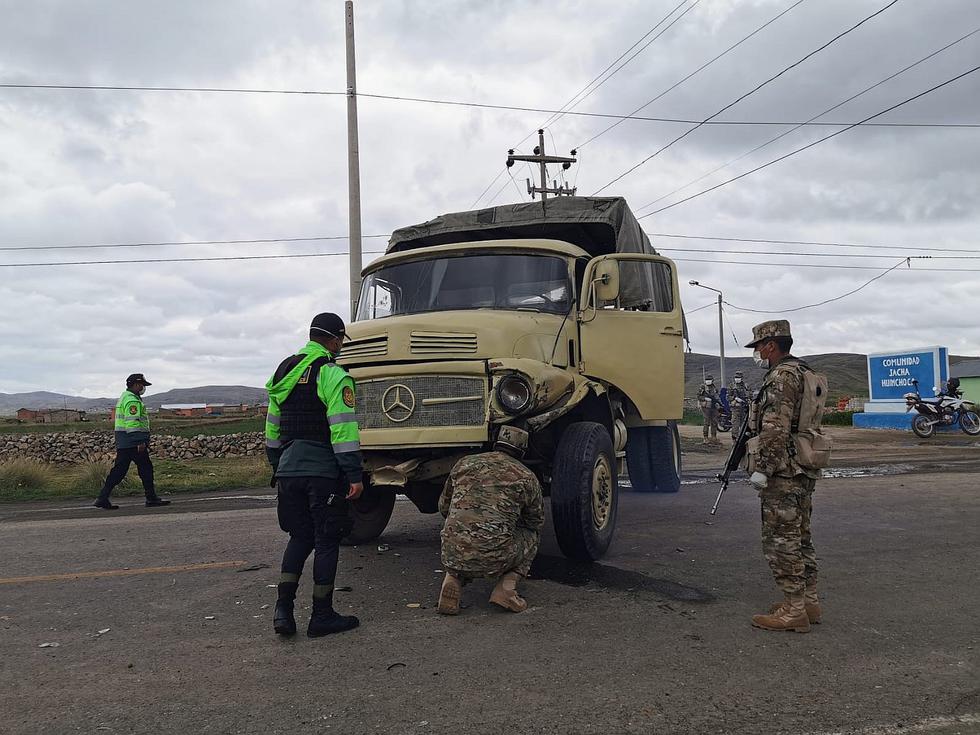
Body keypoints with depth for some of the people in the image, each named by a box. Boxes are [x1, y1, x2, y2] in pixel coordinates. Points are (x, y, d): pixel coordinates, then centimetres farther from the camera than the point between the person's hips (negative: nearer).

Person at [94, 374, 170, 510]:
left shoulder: (124, 397, 22)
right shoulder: (132, 400, -13)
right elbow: (133, 422, -22)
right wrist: (140, 441, -25)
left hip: (122, 442, 10)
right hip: (133, 442, -10)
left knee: (118, 470, 8)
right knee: (146, 468, -1)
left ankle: (102, 499, 5)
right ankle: (151, 498, 5)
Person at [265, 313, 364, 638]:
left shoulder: (284, 371, 14)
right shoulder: (332, 375, -11)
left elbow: (272, 427, 19)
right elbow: (342, 428, -18)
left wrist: (277, 466, 27)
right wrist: (354, 475, -17)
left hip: (289, 468, 7)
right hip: (323, 470, -7)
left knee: (300, 536, 17)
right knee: (327, 540, 3)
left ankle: (283, 608, 8)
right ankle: (322, 616, 9)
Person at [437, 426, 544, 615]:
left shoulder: (464, 463, 14)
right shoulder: (526, 477, 7)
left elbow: (443, 507, 25)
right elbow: (537, 521, 21)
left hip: (454, 555, 3)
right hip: (494, 559, -2)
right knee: (532, 535, 26)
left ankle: (453, 579, 9)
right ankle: (506, 587, 6)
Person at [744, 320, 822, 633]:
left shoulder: (782, 376, -15)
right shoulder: (804, 373, 17)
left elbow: (775, 430, -23)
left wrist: (762, 469, -20)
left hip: (783, 472, -10)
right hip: (804, 471, 10)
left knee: (781, 540, -5)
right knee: (800, 537, 15)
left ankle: (793, 611, -2)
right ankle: (808, 602, 22)